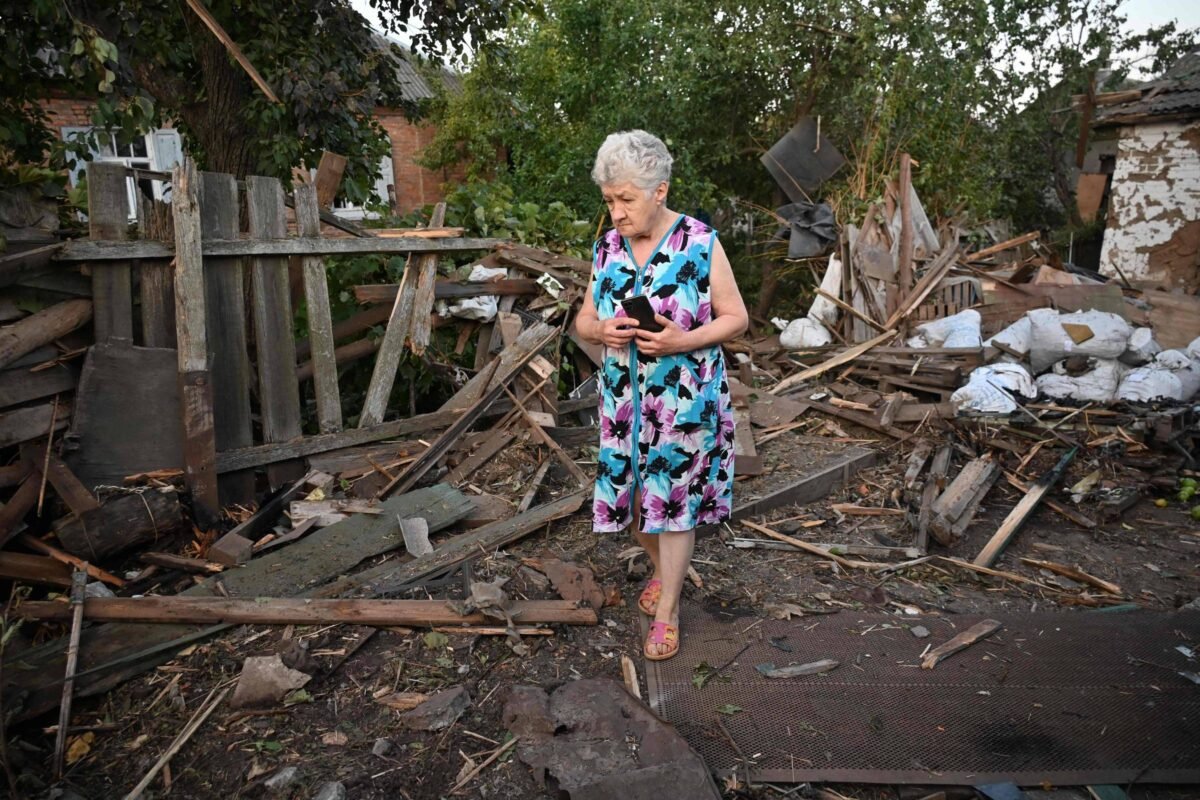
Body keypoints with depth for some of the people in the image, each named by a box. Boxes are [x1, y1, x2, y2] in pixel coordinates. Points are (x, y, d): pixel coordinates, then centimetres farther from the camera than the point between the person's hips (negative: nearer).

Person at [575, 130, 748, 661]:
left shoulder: (701, 244, -10)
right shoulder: (607, 248, 3)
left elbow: (736, 318, -6)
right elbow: (583, 320, 9)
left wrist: (683, 342, -22)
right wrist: (601, 331, -15)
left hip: (684, 400, -4)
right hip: (624, 398, 5)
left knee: (674, 501, 2)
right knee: (633, 494, 13)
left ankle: (666, 613, 19)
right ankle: (663, 569, 42)